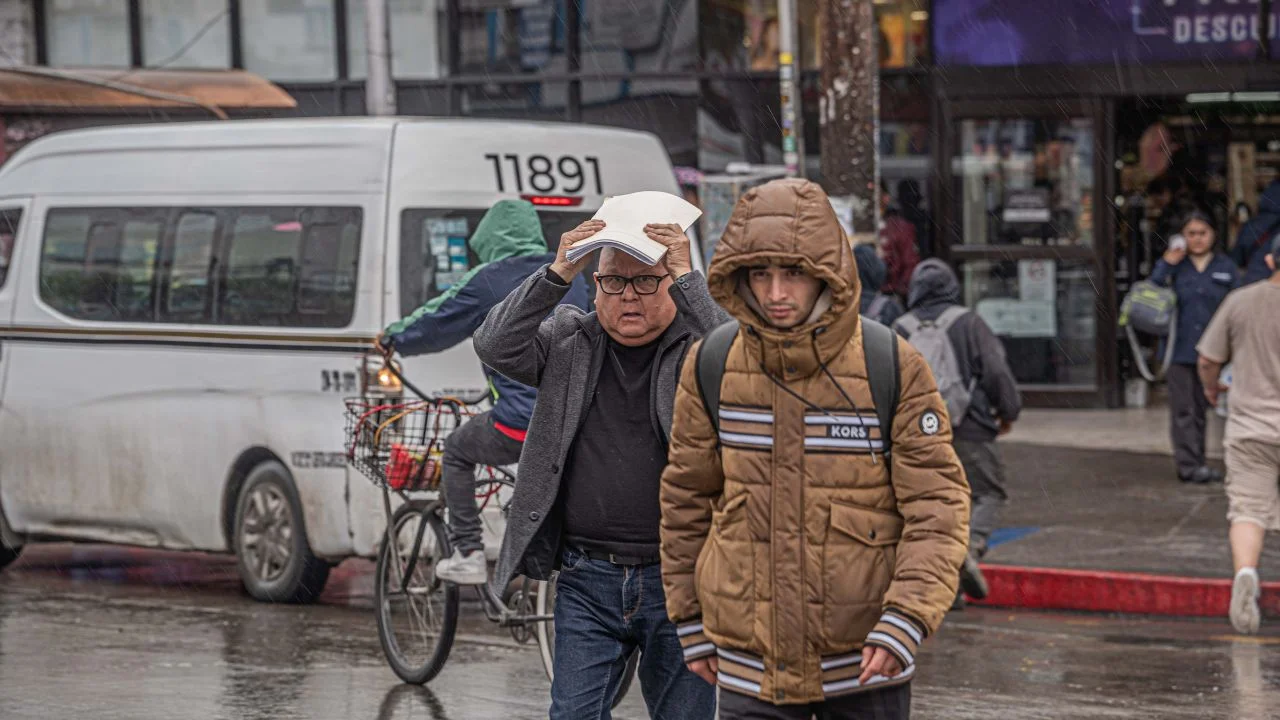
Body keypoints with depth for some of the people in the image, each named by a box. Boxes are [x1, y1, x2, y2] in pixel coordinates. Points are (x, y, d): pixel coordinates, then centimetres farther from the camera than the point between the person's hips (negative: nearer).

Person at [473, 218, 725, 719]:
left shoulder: (697, 344, 2)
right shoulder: (568, 342, 9)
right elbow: (495, 348, -6)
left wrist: (688, 279, -22)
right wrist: (558, 274, -13)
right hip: (587, 582, 2)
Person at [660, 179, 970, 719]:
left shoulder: (895, 370, -9)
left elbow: (938, 510, -9)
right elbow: (686, 499, 9)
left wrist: (904, 623, -20)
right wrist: (691, 624, 11)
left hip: (863, 661, -1)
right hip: (749, 666, 1)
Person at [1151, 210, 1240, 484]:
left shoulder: (1225, 267, 5)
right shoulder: (1175, 266, 2)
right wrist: (1166, 266, -13)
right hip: (1180, 349, -2)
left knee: (1201, 408, 11)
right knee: (1183, 409, -2)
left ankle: (1197, 463, 19)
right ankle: (1188, 464, 0)